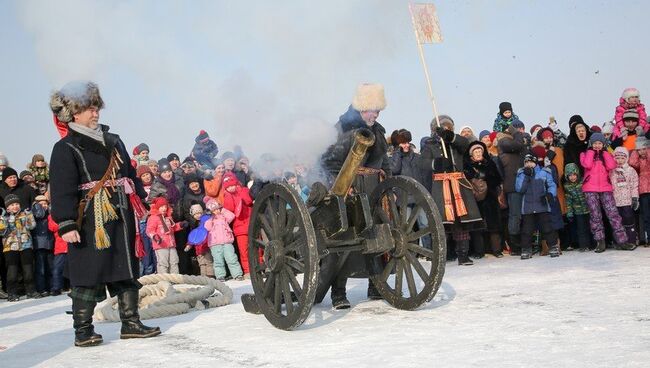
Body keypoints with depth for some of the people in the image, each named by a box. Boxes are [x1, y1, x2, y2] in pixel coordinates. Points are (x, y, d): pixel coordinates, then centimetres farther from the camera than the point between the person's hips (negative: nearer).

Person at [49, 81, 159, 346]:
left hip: (122, 217, 7)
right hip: (90, 221, -7)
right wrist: (66, 224, -18)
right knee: (89, 274, -4)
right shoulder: (66, 148, -3)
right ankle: (83, 330, 6)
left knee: (127, 271, 9)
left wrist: (141, 202, 16)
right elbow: (61, 190, -11)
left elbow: (130, 175, 23)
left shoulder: (113, 141, 18)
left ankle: (130, 323, 17)